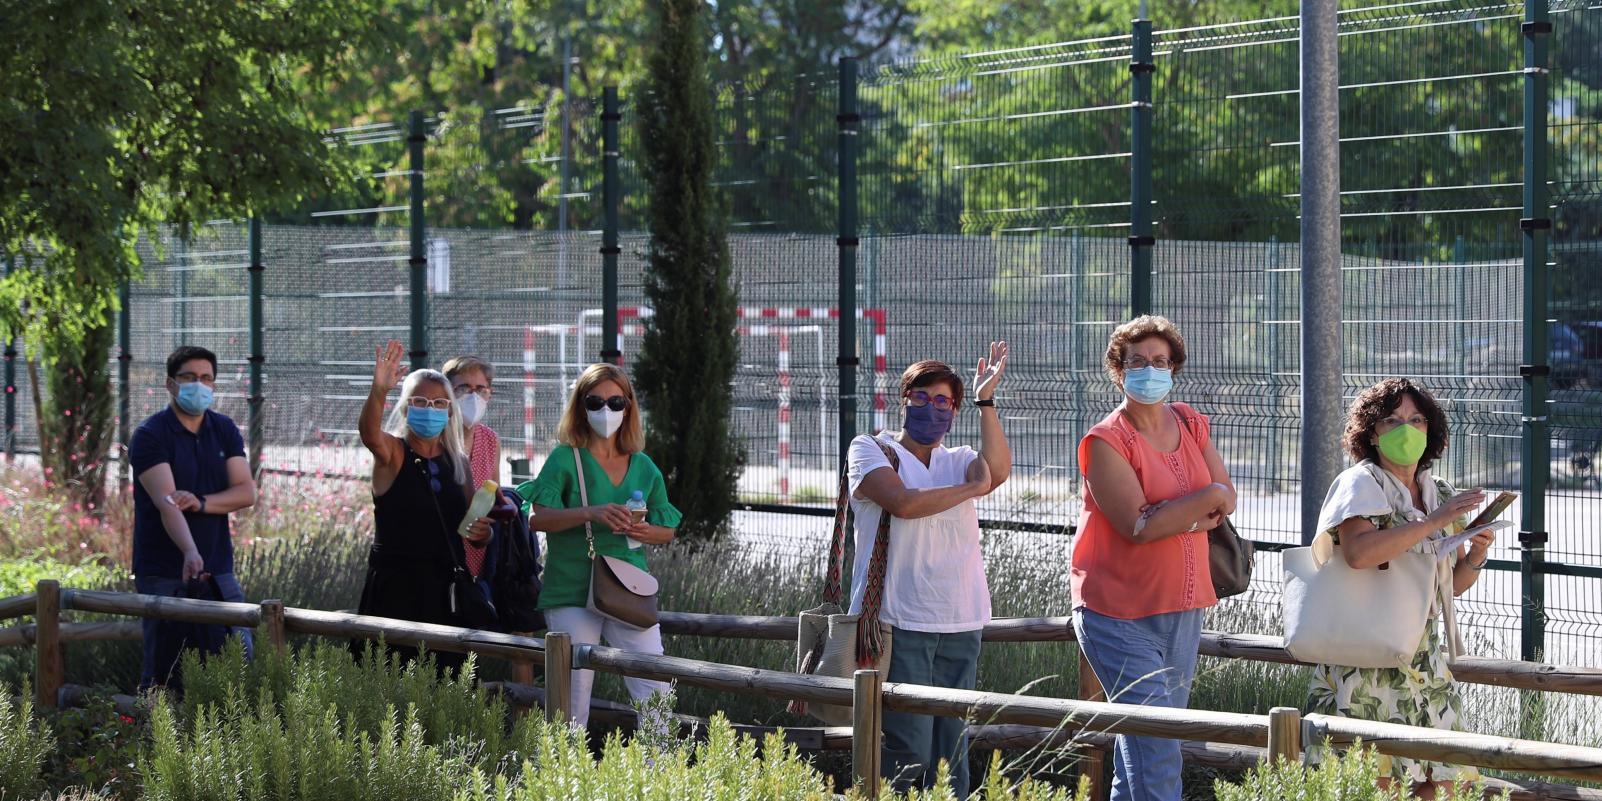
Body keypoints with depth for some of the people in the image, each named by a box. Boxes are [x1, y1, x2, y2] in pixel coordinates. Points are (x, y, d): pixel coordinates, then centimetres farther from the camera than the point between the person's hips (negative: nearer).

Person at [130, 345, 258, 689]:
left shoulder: (225, 431, 9)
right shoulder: (150, 436, -9)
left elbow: (247, 492, 0)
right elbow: (166, 502, -23)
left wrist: (201, 503, -19)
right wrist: (190, 552, -39)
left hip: (218, 568, 5)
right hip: (163, 573, -5)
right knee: (163, 667, -2)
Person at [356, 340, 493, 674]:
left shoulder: (458, 462, 14)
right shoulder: (392, 454, -1)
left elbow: (469, 525, 23)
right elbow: (369, 434, -24)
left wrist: (481, 531, -1)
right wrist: (379, 391, -43)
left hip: (445, 588, 5)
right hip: (395, 585, -5)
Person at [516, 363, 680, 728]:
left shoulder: (643, 467, 13)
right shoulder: (565, 459, 1)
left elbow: (667, 531, 19)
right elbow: (537, 517, -11)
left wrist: (645, 532, -5)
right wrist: (590, 514, -24)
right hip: (572, 592, -3)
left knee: (655, 690, -7)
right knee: (573, 694, -5)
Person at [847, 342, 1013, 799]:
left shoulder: (959, 462, 17)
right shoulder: (870, 450, 5)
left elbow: (997, 470, -7)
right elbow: (903, 503, -14)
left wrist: (985, 401, -8)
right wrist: (973, 489, -3)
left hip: (960, 627, 5)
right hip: (899, 624, -5)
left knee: (951, 752, 6)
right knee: (907, 753, -11)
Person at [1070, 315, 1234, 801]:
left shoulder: (1191, 425, 10)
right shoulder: (1105, 442, -11)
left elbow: (1227, 499, 6)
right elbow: (1139, 526, -19)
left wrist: (1174, 518, -13)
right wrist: (1206, 499, -13)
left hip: (1182, 610, 6)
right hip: (1122, 615, -6)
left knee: (1140, 741, 11)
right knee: (1155, 747, -13)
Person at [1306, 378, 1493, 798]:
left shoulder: (1441, 493, 13)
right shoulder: (1360, 484, -7)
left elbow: (1454, 584, 19)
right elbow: (1358, 551, -27)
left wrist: (1476, 555, -3)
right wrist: (1435, 521, -24)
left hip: (1423, 661, 7)